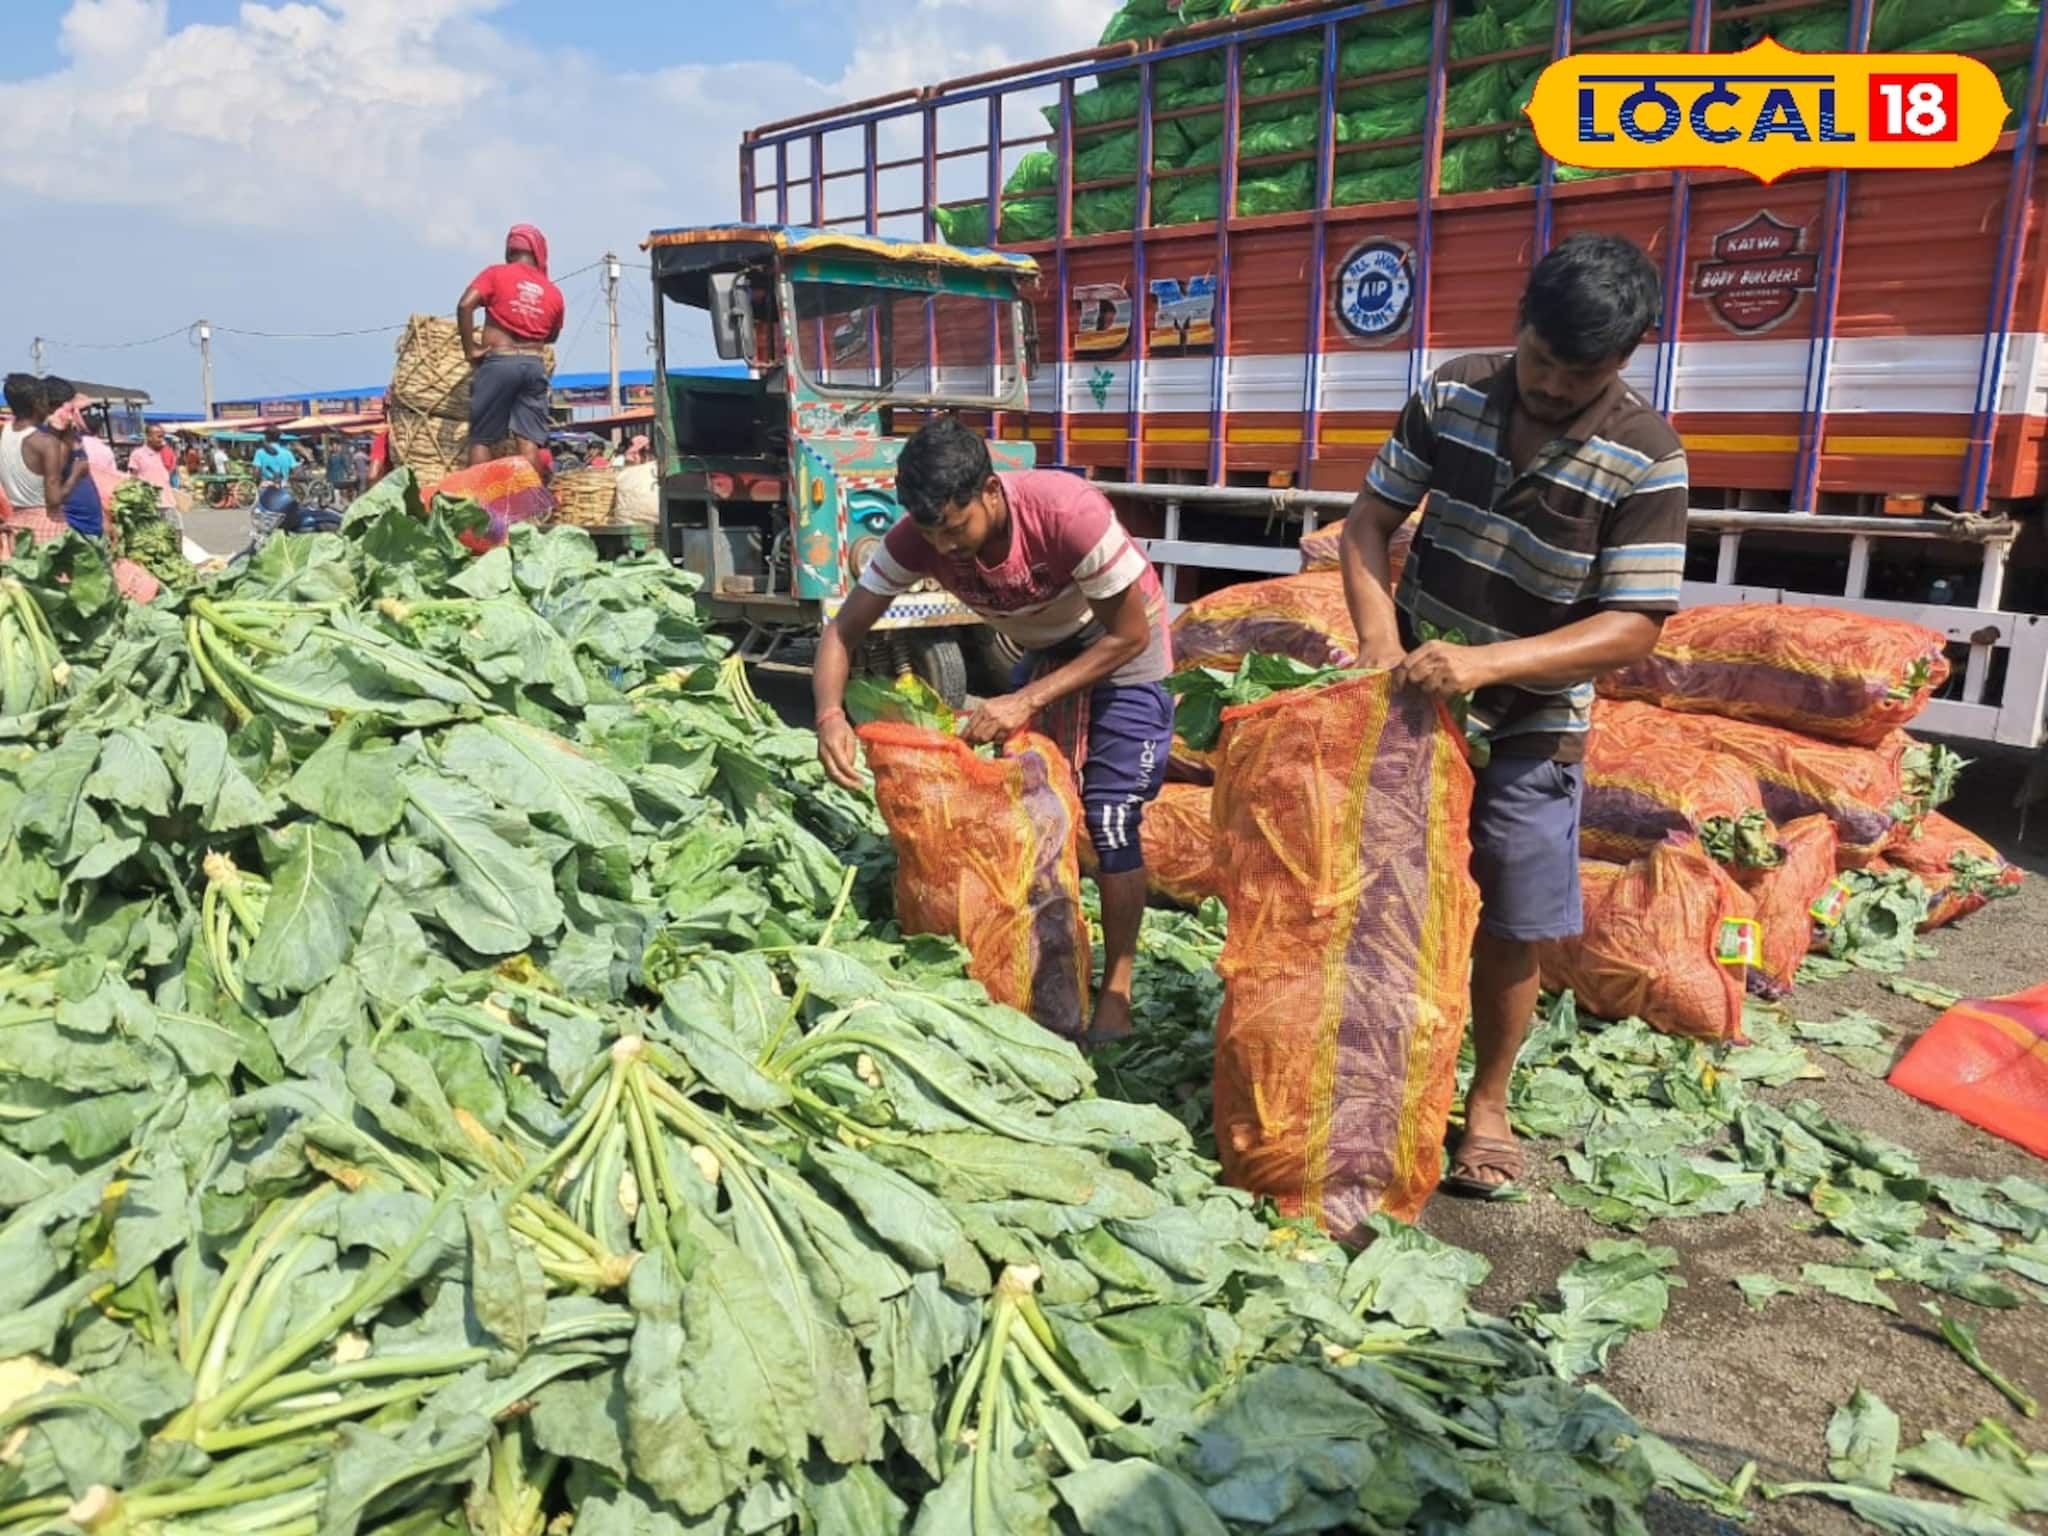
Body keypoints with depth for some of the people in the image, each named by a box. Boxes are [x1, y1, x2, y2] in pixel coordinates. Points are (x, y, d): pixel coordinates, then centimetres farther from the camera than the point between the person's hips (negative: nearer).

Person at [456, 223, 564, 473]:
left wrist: (470, 349, -2)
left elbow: (465, 305, -8)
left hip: (499, 362, -2)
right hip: (534, 365, 2)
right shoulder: (553, 292, 11)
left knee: (482, 438, 3)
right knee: (530, 441, -1)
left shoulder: (496, 274, 4)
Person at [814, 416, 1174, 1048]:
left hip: (1122, 645, -5)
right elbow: (844, 631, -17)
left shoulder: (1069, 512, -37)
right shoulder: (917, 537, -23)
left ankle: (1116, 989, 5)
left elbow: (1129, 634, -27)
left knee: (1110, 820, -10)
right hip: (1044, 648, 5)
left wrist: (1027, 701, -34)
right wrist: (830, 715, -37)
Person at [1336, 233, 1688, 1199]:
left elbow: (1634, 626, -19)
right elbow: (1370, 521, -2)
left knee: (1510, 929, 4)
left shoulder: (1644, 460, -17)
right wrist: (1381, 647, -18)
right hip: (1412, 701, 3)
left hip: (1529, 725, -2)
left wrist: (1484, 664, -32)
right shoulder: (1452, 394, -7)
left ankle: (1487, 1102, 26)